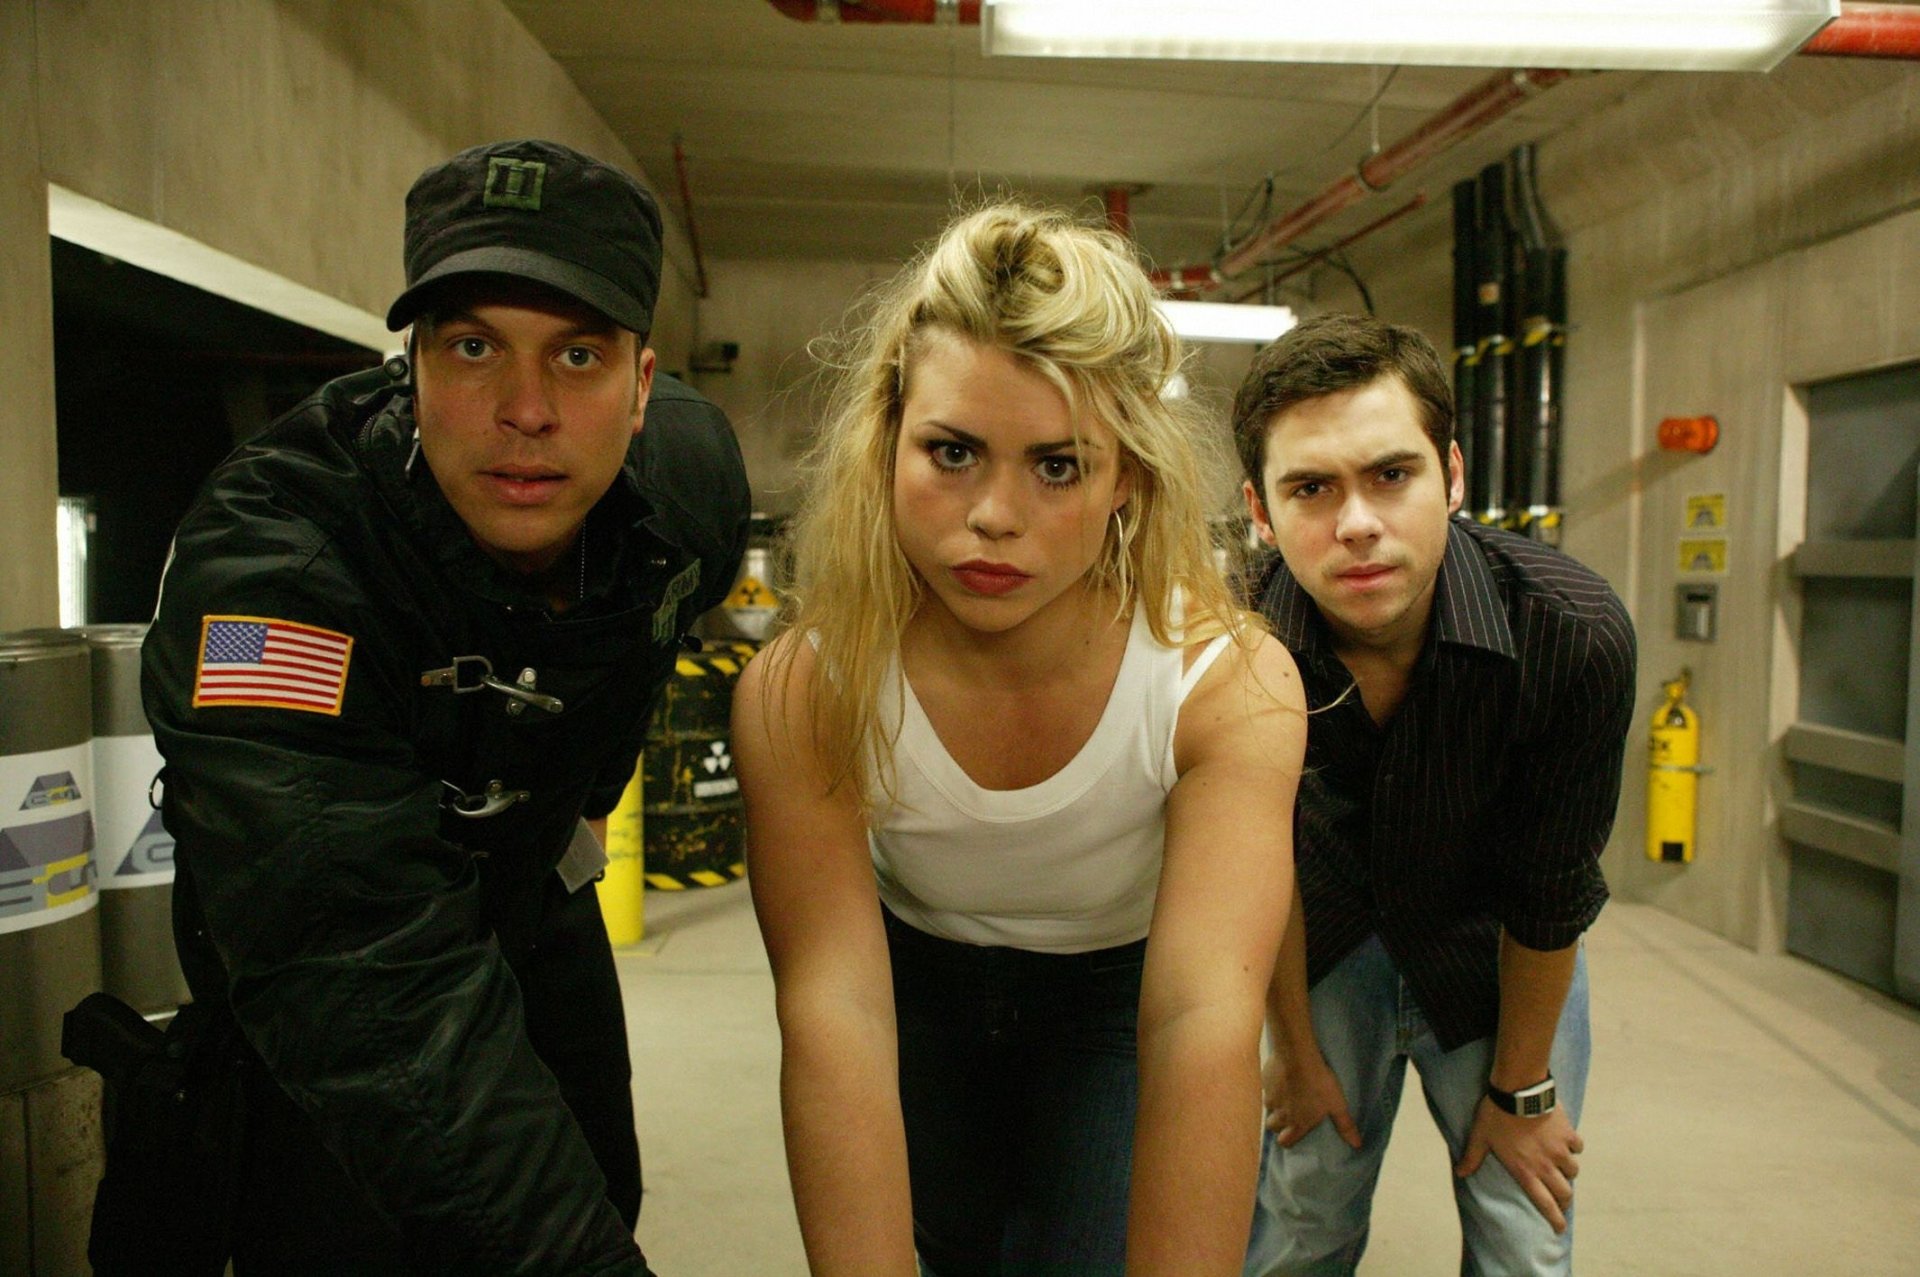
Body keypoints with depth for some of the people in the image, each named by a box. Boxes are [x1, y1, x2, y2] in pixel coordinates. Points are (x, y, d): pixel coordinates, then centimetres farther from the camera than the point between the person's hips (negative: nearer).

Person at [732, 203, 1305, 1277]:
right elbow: (833, 1011, -35)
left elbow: (1204, 1020, -40)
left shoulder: (1231, 686, -31)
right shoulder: (802, 694, -28)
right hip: (917, 975, 1)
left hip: (1118, 983, -1)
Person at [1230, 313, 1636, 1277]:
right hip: (1331, 944, 1)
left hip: (1497, 951, 0)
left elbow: (1549, 896, -17)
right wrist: (1296, 1050, 0)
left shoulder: (1573, 635, -31)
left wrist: (1521, 1087, -4)